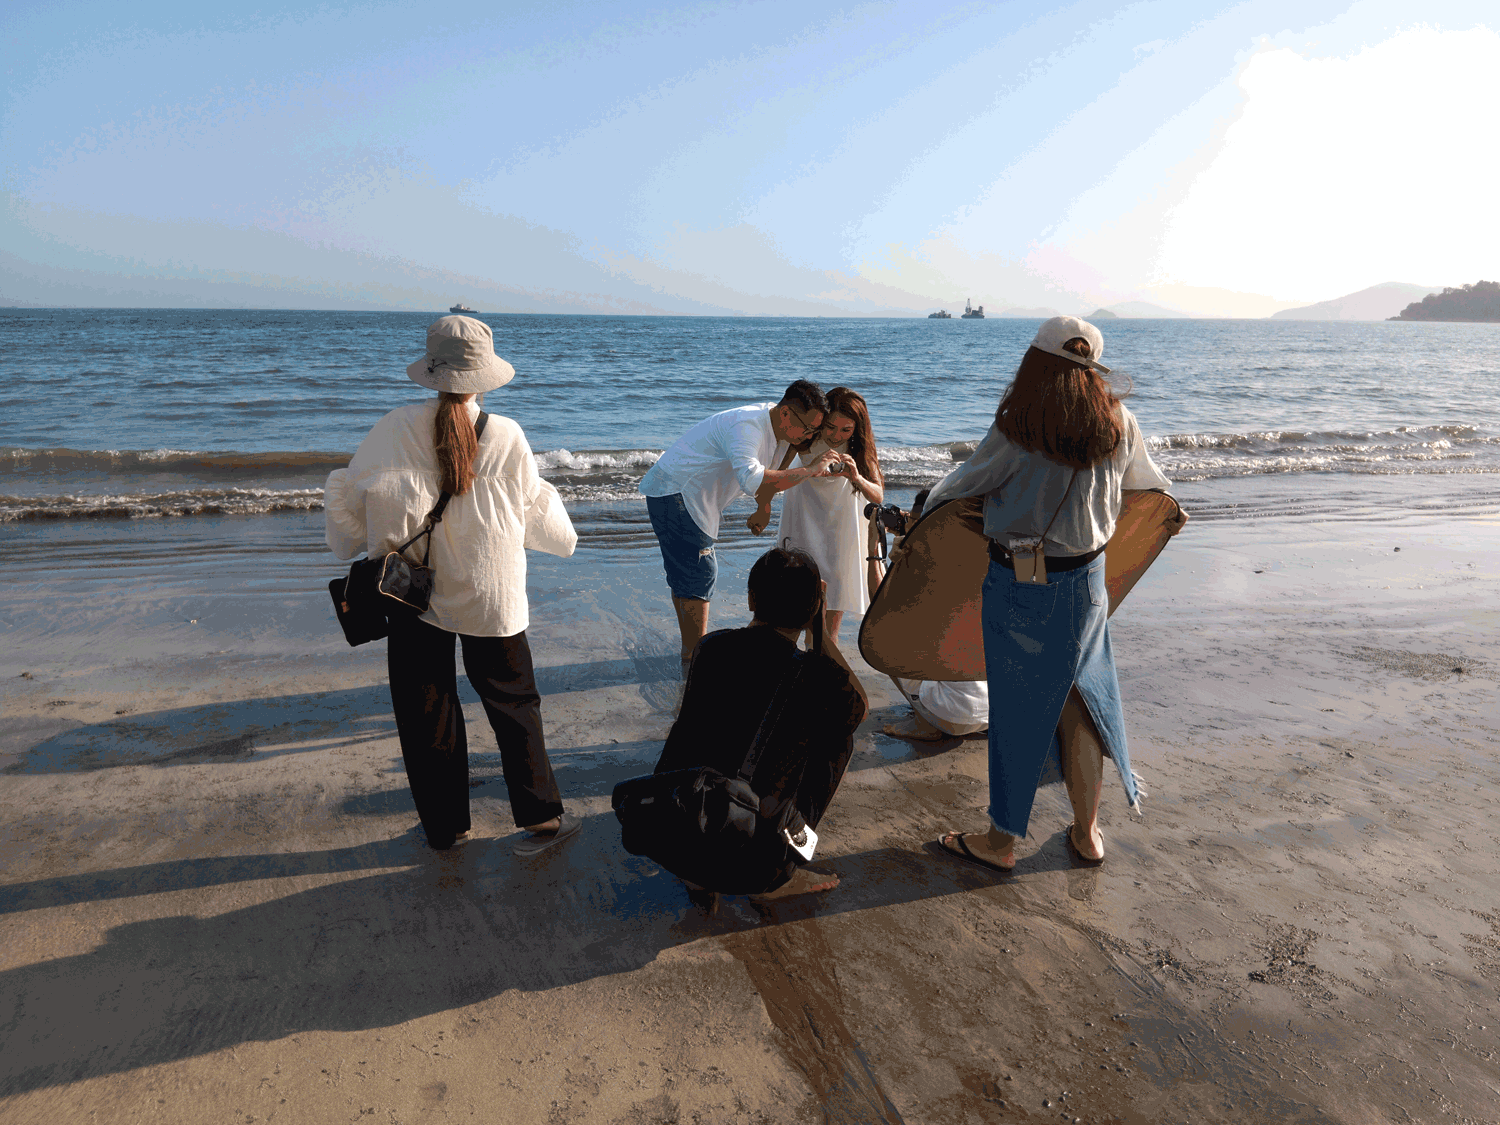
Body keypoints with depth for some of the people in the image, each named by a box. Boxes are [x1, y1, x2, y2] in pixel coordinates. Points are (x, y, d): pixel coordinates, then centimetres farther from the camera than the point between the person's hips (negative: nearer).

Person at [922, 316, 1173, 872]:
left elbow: (965, 481, -7)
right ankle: (1087, 832, 29)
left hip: (1017, 585, -4)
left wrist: (925, 509, 13)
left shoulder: (1018, 427, -14)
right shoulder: (1118, 423, 2)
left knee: (1017, 708, 7)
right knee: (1079, 702, 17)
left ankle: (1002, 839, 20)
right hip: (1085, 581, 4)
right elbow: (1148, 481, 19)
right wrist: (1169, 496, 41)